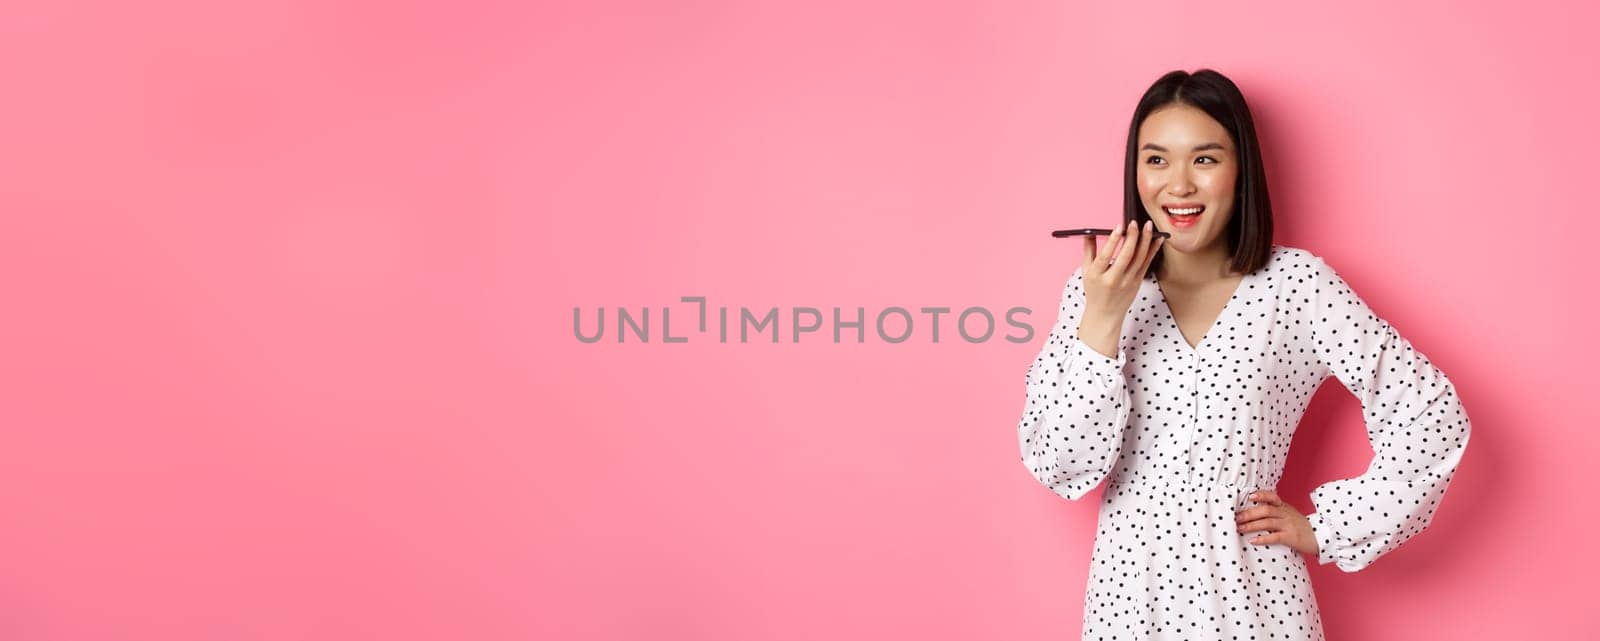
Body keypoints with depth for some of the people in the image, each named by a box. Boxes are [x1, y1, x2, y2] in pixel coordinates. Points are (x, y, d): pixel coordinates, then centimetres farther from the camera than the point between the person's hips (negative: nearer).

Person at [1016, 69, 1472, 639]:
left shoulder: (1297, 285, -7)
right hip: (1131, 589, 1)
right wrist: (1103, 318, -19)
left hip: (1252, 591, -1)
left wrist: (1326, 529, -4)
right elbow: (1058, 468, -11)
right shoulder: (1097, 290, -3)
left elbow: (1434, 417, -5)